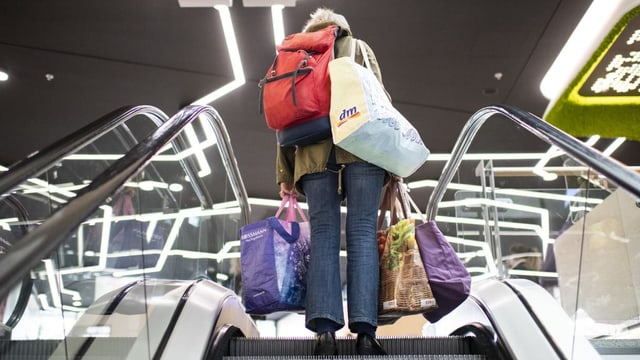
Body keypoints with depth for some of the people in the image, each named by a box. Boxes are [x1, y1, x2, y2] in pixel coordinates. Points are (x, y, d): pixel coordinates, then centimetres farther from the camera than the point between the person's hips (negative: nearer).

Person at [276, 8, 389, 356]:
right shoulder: (359, 48, 22)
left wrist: (285, 175, 15)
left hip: (313, 150, 2)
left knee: (323, 233, -1)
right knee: (362, 232, -5)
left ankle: (325, 328, -14)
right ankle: (364, 330, -14)